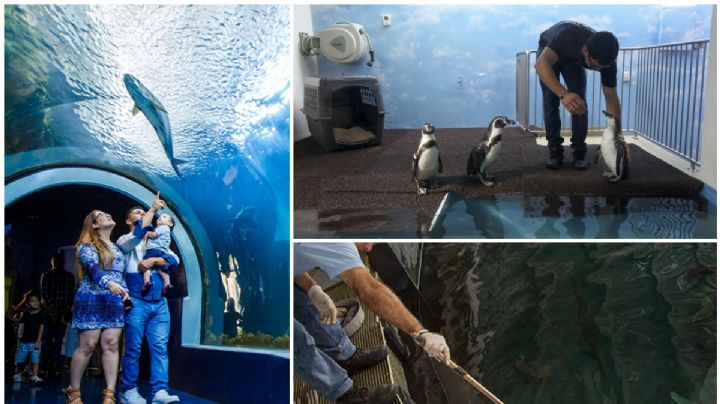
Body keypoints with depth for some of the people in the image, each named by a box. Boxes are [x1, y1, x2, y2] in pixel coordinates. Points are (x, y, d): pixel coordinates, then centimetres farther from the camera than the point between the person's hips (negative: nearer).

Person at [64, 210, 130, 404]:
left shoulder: (116, 248, 21)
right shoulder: (87, 245, -2)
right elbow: (93, 268, -19)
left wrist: (125, 290, 5)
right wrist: (109, 283, -37)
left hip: (114, 301, 6)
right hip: (92, 300, -6)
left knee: (111, 345, -2)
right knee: (87, 345, -5)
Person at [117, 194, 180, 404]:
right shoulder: (125, 241, 8)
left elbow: (175, 259, 6)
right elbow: (140, 232, -15)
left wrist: (153, 260, -10)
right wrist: (153, 208, -7)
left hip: (159, 303, 4)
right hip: (137, 302, -4)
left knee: (160, 347, -5)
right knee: (133, 349, -2)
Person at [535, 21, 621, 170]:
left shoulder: (606, 59, -32)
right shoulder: (568, 35, -46)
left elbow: (611, 97, -25)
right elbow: (541, 64, -54)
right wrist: (563, 94, -67)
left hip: (574, 59, 2)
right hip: (548, 52, -2)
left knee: (579, 101, -12)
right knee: (550, 102, -13)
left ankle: (579, 152, -3)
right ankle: (555, 151, -5)